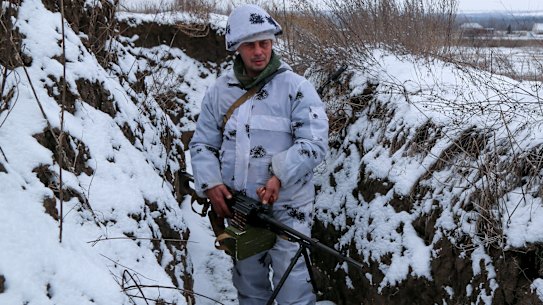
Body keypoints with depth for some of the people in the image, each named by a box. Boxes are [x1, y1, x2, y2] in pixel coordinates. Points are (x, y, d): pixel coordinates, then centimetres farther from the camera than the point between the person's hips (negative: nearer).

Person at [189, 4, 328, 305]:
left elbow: (314, 142, -13)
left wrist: (280, 177, -26)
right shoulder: (219, 91, 5)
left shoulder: (296, 87, -7)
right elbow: (202, 144, 8)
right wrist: (210, 184, -8)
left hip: (286, 207, -4)